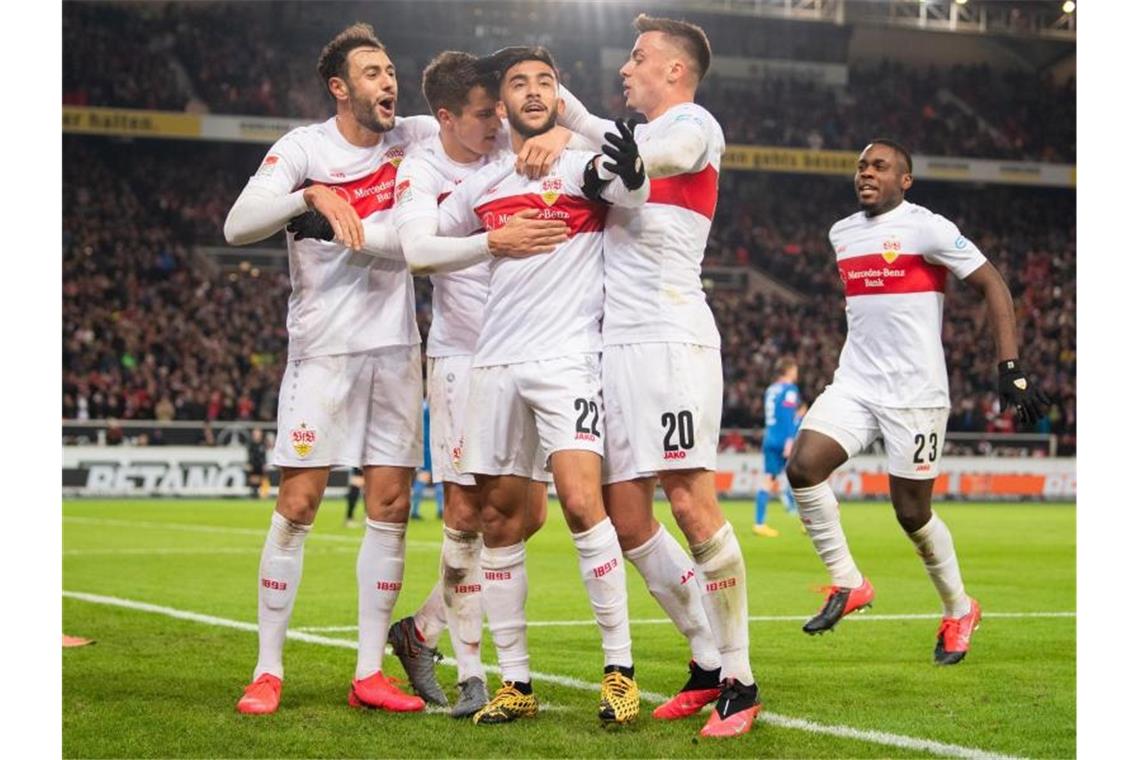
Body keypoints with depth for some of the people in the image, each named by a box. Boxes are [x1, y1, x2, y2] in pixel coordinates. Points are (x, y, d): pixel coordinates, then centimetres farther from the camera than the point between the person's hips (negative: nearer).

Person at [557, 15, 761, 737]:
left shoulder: (694, 124, 0)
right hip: (615, 342, 9)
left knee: (692, 503, -14)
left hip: (670, 333, -9)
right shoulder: (638, 139, 26)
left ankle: (739, 678, -8)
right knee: (627, 519, 4)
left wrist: (572, 116, -13)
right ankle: (708, 660, 14)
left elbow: (643, 157, -19)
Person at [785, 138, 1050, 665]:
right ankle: (847, 583, -2)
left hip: (915, 393, -6)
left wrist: (1011, 368, -15)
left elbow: (993, 286, -8)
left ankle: (959, 610, 25)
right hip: (854, 385, 6)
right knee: (802, 466, -17)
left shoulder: (925, 228, -9)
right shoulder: (841, 234, 12)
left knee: (912, 513, 1)